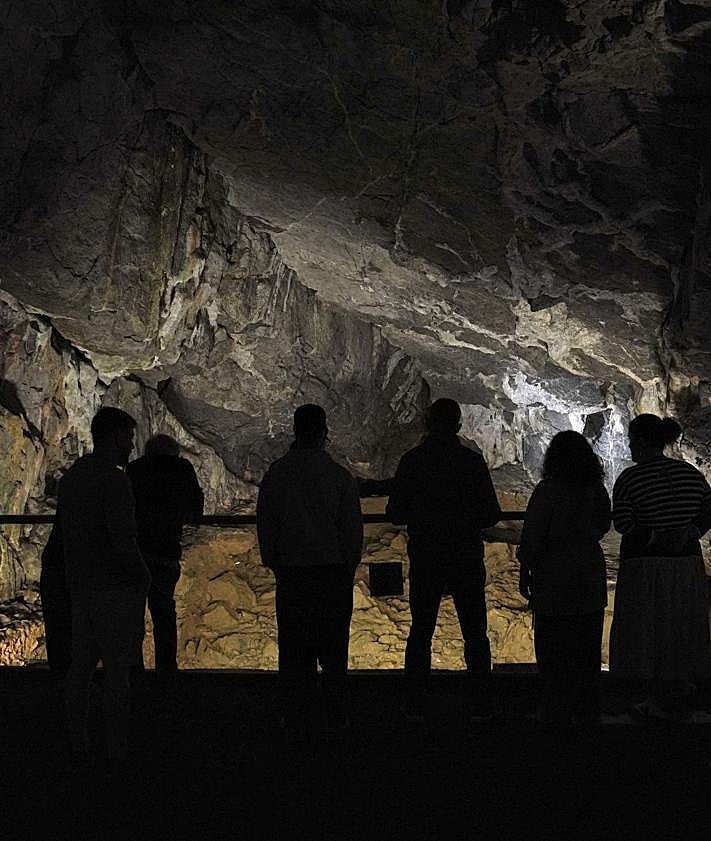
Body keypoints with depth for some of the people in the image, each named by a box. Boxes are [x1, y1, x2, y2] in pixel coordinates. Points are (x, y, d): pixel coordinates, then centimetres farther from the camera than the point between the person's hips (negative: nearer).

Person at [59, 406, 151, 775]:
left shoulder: (70, 477, 11)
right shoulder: (113, 479, -16)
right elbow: (123, 538, -21)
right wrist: (144, 577, -7)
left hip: (80, 586, 8)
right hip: (117, 589, -8)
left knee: (80, 667, 12)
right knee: (117, 671, -3)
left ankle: (78, 749, 18)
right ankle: (117, 755, 1)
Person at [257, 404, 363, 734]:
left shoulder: (275, 475, -1)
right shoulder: (339, 476, -6)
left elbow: (265, 526, 5)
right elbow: (353, 528, -1)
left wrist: (274, 564, 16)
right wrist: (349, 565, 11)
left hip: (290, 572, 1)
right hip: (334, 571, -1)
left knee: (293, 648, 7)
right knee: (333, 645, 7)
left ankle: (294, 718, 10)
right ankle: (338, 714, 9)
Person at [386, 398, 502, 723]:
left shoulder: (412, 461, -5)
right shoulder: (472, 461, -5)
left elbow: (395, 513, -4)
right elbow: (491, 514, -3)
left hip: (425, 559, 1)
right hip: (467, 559, 0)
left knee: (420, 632, 10)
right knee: (474, 633, 9)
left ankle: (414, 706, 8)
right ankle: (480, 705, 7)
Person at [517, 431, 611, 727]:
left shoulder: (547, 490, -15)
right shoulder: (597, 490, 1)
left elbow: (532, 537, -14)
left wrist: (525, 572, -3)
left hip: (554, 579, -5)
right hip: (590, 576, 5)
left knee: (553, 650, 4)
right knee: (588, 650, 13)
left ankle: (556, 712, 6)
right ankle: (588, 710, 19)